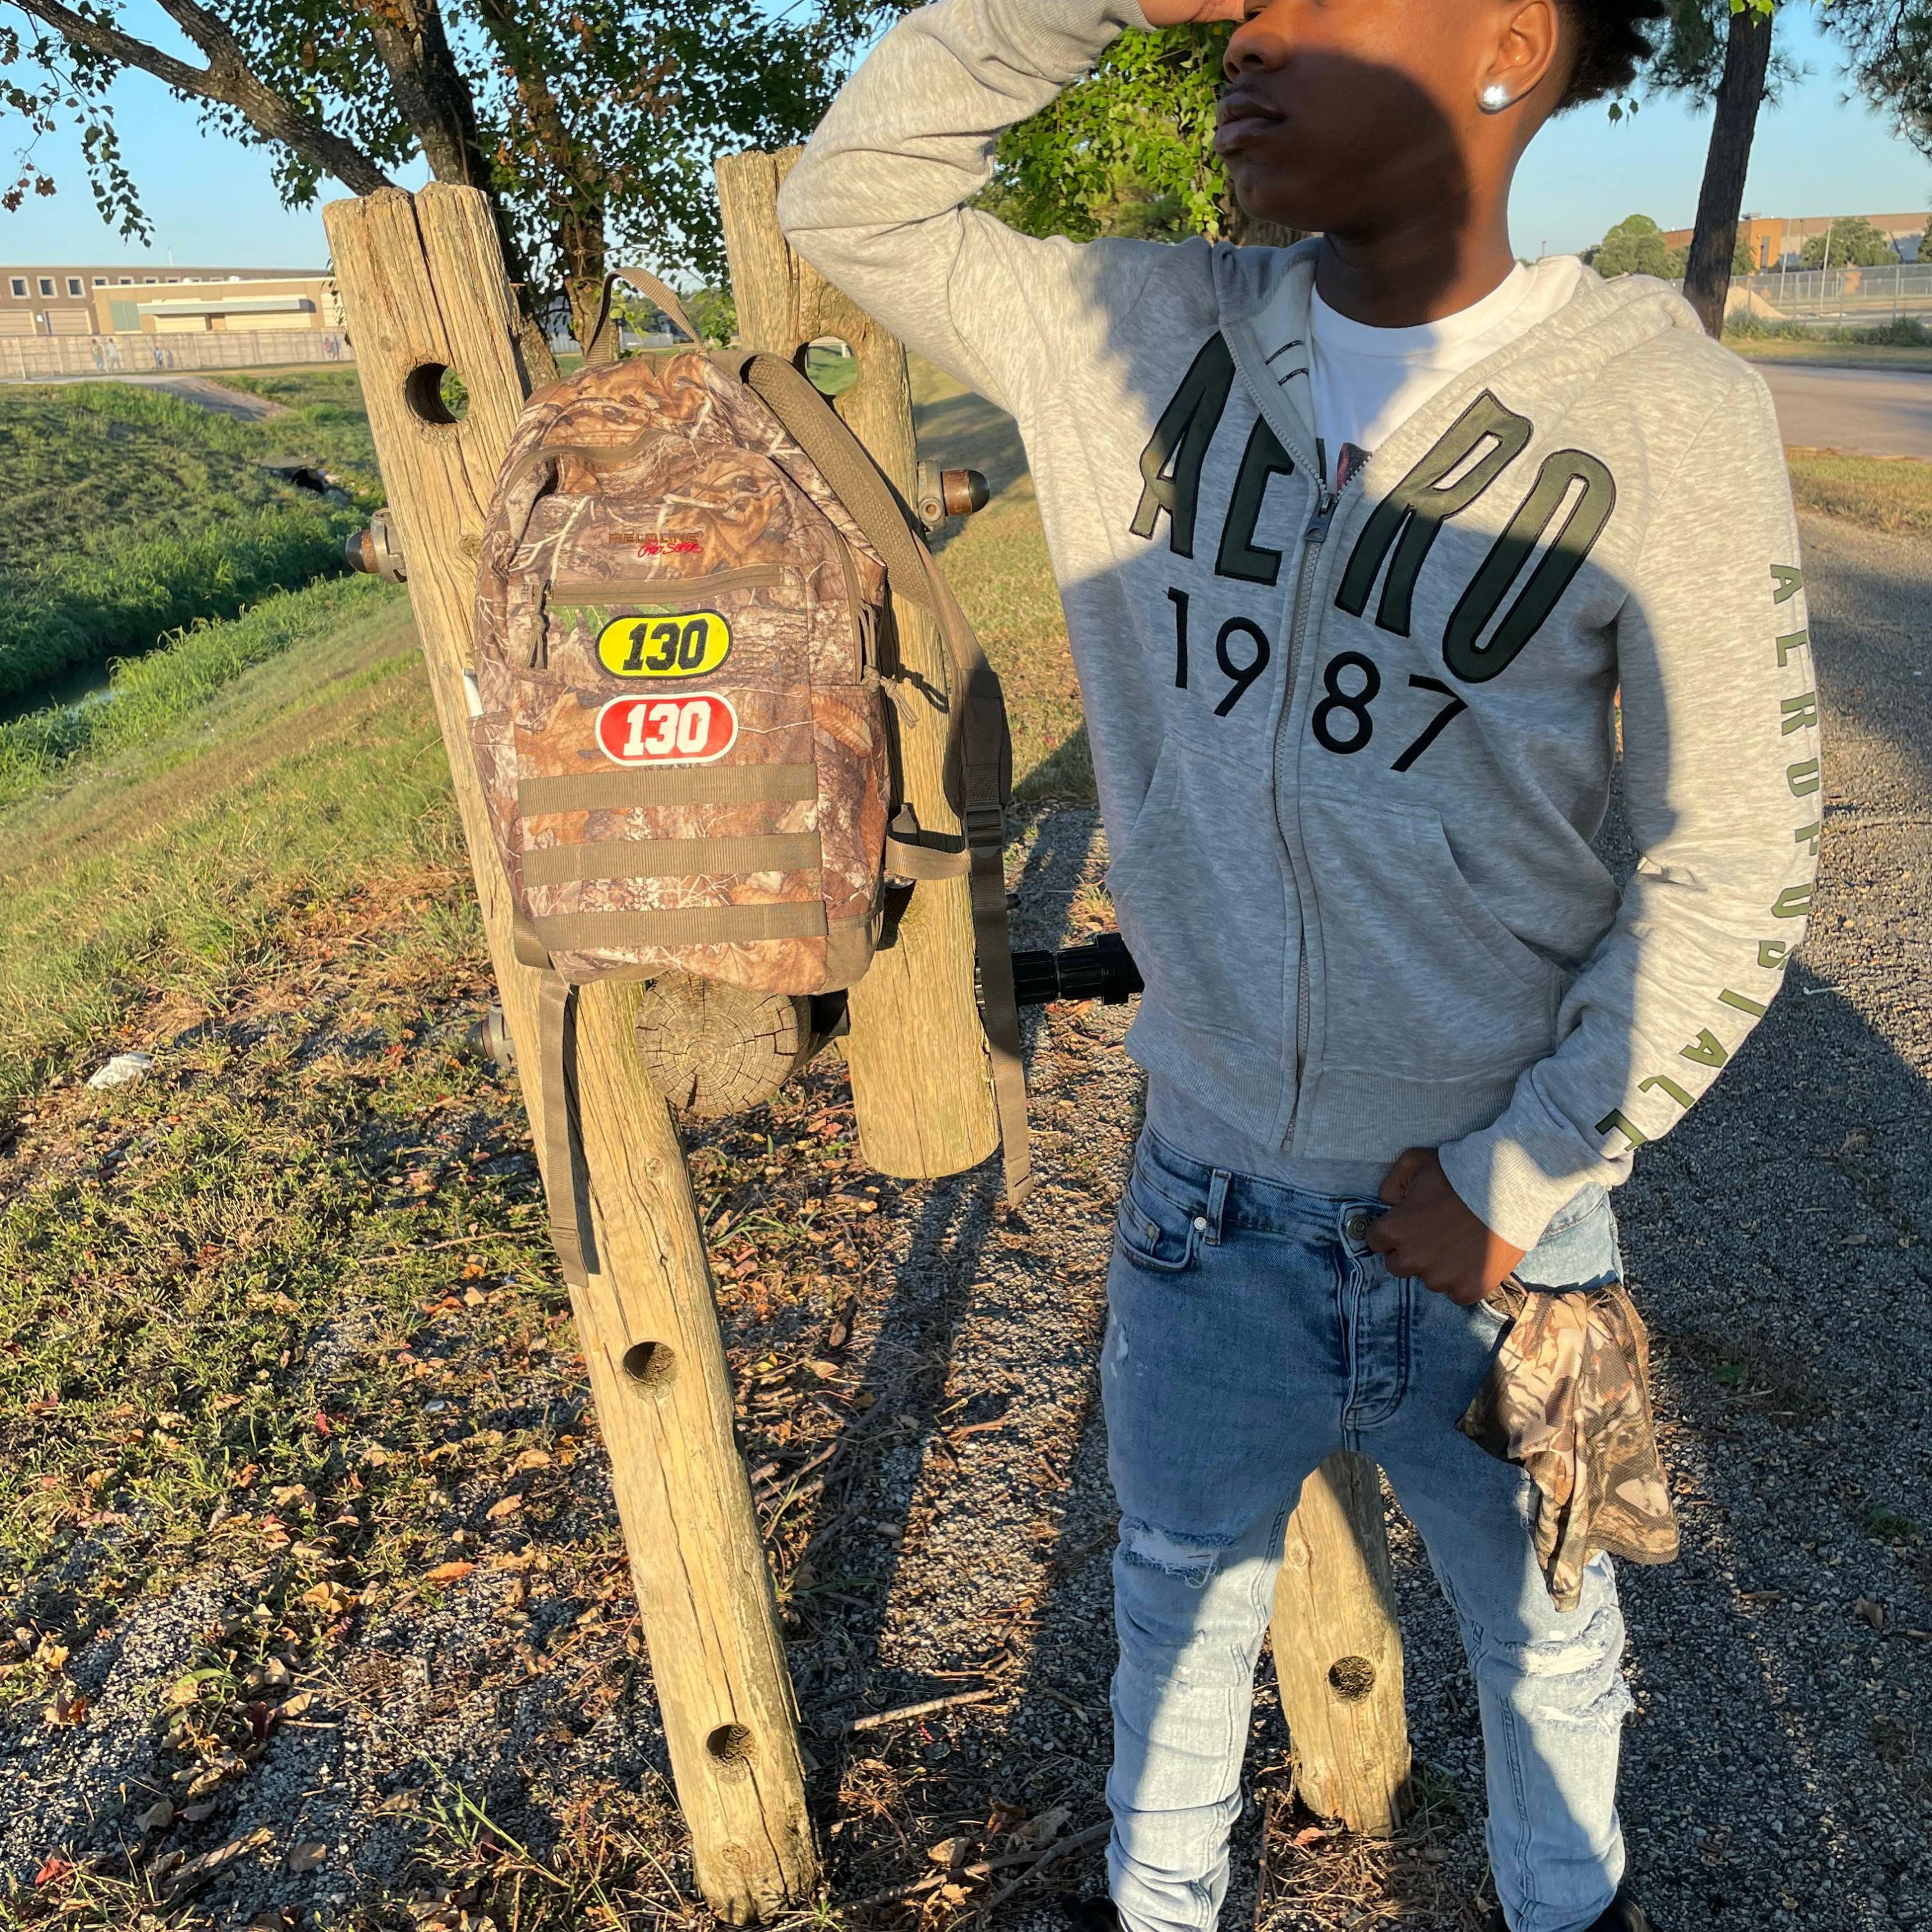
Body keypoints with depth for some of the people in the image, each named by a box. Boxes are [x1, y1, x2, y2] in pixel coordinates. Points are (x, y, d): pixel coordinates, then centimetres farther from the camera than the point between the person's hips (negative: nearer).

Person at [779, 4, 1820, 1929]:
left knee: (1546, 1628, 25)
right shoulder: (1142, 330, -6)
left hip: (1487, 1213, -2)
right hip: (1206, 1205, 2)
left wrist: (1526, 1170, -13)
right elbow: (849, 199, 1)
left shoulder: (1660, 408, -15)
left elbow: (1735, 864, -11)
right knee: (1182, 1607, 26)